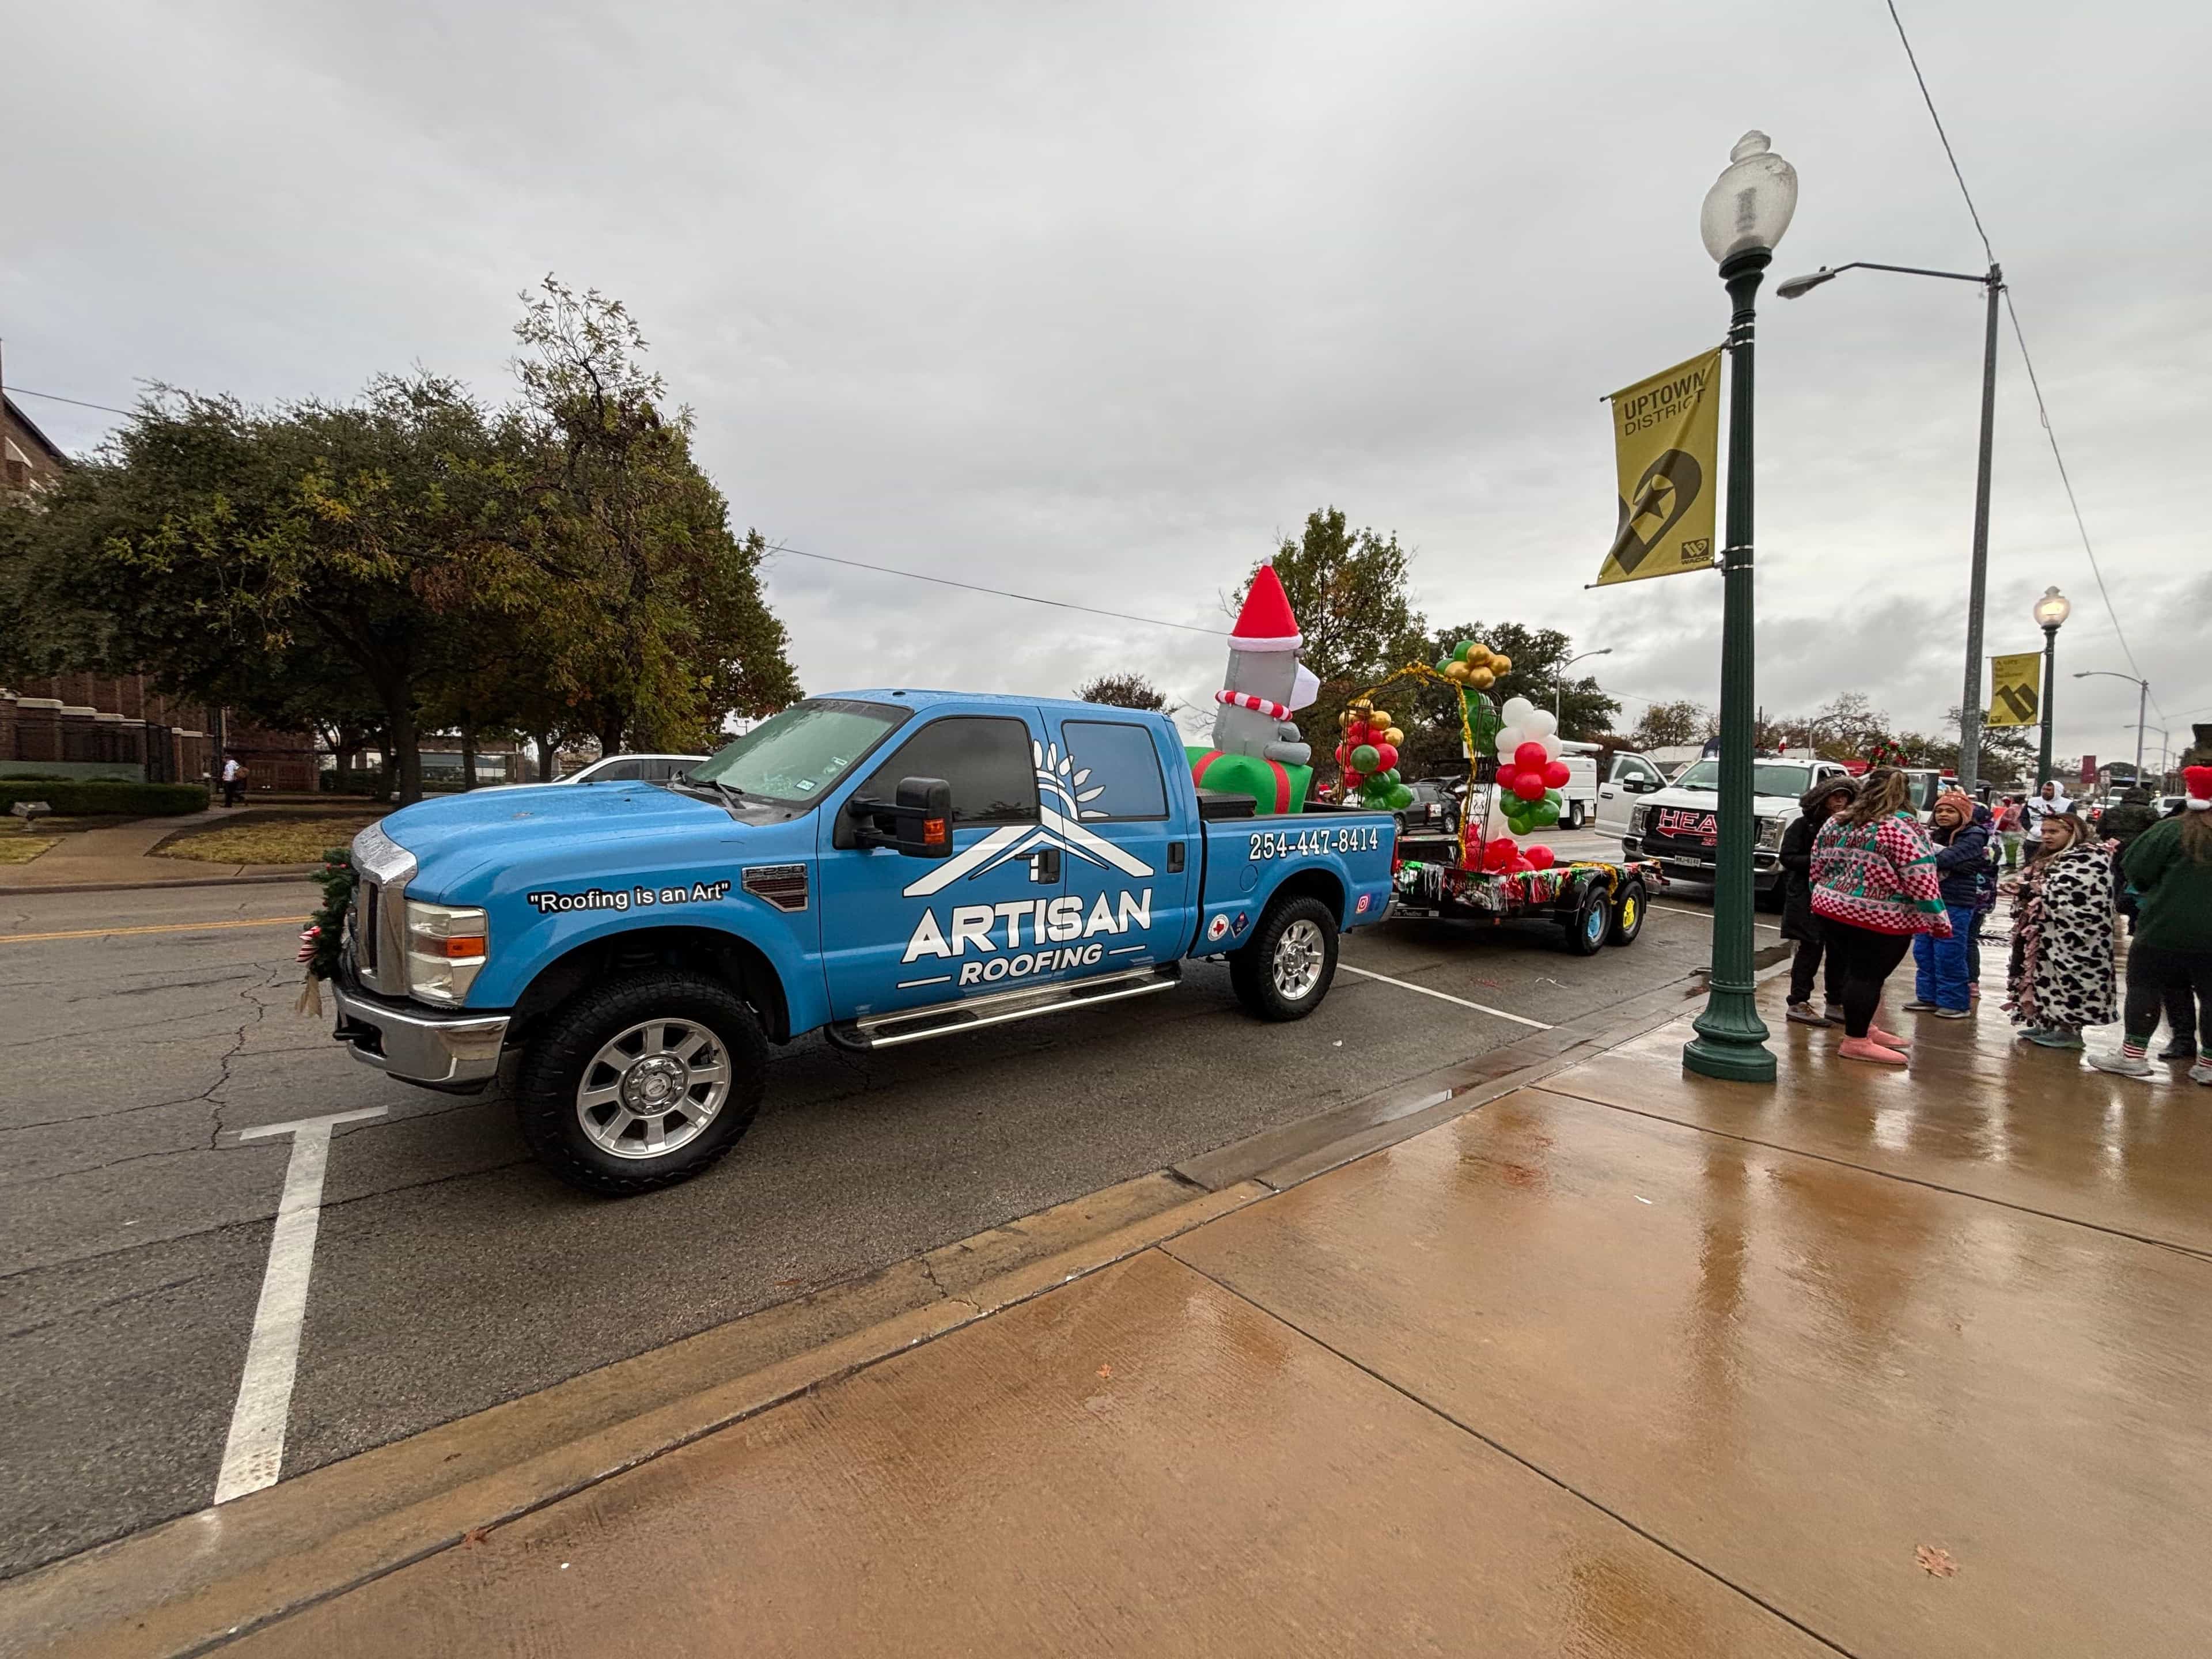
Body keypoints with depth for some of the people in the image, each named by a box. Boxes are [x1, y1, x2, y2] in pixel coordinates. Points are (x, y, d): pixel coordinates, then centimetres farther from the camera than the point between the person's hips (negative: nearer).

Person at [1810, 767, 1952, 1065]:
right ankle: (1856, 1042, 6)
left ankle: (1866, 1029, 29)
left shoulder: (1836, 822, 9)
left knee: (1857, 971, 17)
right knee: (1867, 975, 0)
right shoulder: (1905, 827, -10)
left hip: (1832, 910, 6)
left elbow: (1817, 869, 15)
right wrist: (1940, 921, -7)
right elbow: (1922, 882, -14)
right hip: (1879, 920, -6)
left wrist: (1825, 901, 26)